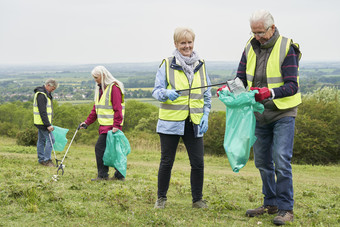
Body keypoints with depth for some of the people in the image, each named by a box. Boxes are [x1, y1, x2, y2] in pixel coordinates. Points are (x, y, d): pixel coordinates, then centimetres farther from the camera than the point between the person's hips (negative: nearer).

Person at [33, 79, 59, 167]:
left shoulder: (46, 93, 14)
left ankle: (41, 159, 19)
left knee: (41, 140, 13)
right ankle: (47, 160, -6)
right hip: (42, 122, -11)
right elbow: (42, 112, -24)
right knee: (50, 139, -9)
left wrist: (48, 123, 23)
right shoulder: (41, 95, -19)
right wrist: (48, 125, -25)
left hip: (40, 123, 11)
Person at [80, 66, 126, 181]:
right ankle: (119, 175, 14)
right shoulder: (100, 88, 18)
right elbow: (96, 108, 23)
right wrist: (87, 122, 16)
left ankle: (102, 175, -3)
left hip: (111, 126, -9)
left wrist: (116, 125, -22)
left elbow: (117, 109, -17)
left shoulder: (114, 88, -12)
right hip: (104, 125, 9)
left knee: (100, 148, -10)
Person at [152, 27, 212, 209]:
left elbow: (207, 95, 16)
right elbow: (156, 91, 0)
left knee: (198, 163, 0)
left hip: (194, 122, 3)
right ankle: (161, 198, 18)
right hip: (171, 121, -2)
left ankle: (197, 199, 15)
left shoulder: (201, 66, 11)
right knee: (166, 161, 4)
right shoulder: (167, 65, 1)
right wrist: (167, 94, -22)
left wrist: (205, 116, 4)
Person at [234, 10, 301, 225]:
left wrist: (270, 93, -35)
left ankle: (286, 209, -5)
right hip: (260, 114, 6)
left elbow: (292, 86, -19)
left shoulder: (287, 49, -14)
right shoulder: (251, 48, 4)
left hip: (283, 113, -6)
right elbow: (241, 78, 6)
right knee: (262, 161, 11)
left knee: (281, 160, -12)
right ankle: (271, 203, 24)